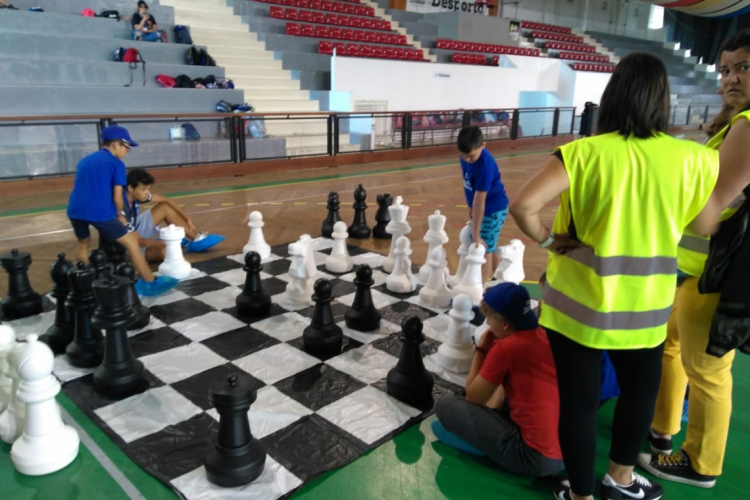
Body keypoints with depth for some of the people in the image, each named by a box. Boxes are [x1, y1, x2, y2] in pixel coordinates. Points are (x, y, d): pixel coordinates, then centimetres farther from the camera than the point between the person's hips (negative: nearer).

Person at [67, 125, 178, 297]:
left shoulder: (84, 160, 25)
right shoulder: (116, 163, 4)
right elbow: (117, 198, -2)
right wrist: (120, 216, 16)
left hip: (75, 210, 7)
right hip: (99, 212, -7)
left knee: (83, 243, 31)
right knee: (131, 242, 2)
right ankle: (150, 283, 3)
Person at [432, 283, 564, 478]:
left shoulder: (505, 348, -16)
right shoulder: (545, 337, 7)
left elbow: (472, 397, -2)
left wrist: (481, 349, 4)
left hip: (534, 456, -8)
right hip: (564, 453, 8)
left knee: (446, 405, -4)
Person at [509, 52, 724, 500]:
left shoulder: (585, 152, -14)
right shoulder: (689, 158, -7)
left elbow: (524, 206, -24)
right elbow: (706, 226, 7)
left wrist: (548, 240, -5)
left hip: (579, 302, -2)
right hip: (644, 306, 3)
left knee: (578, 400, 14)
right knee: (641, 390, 28)